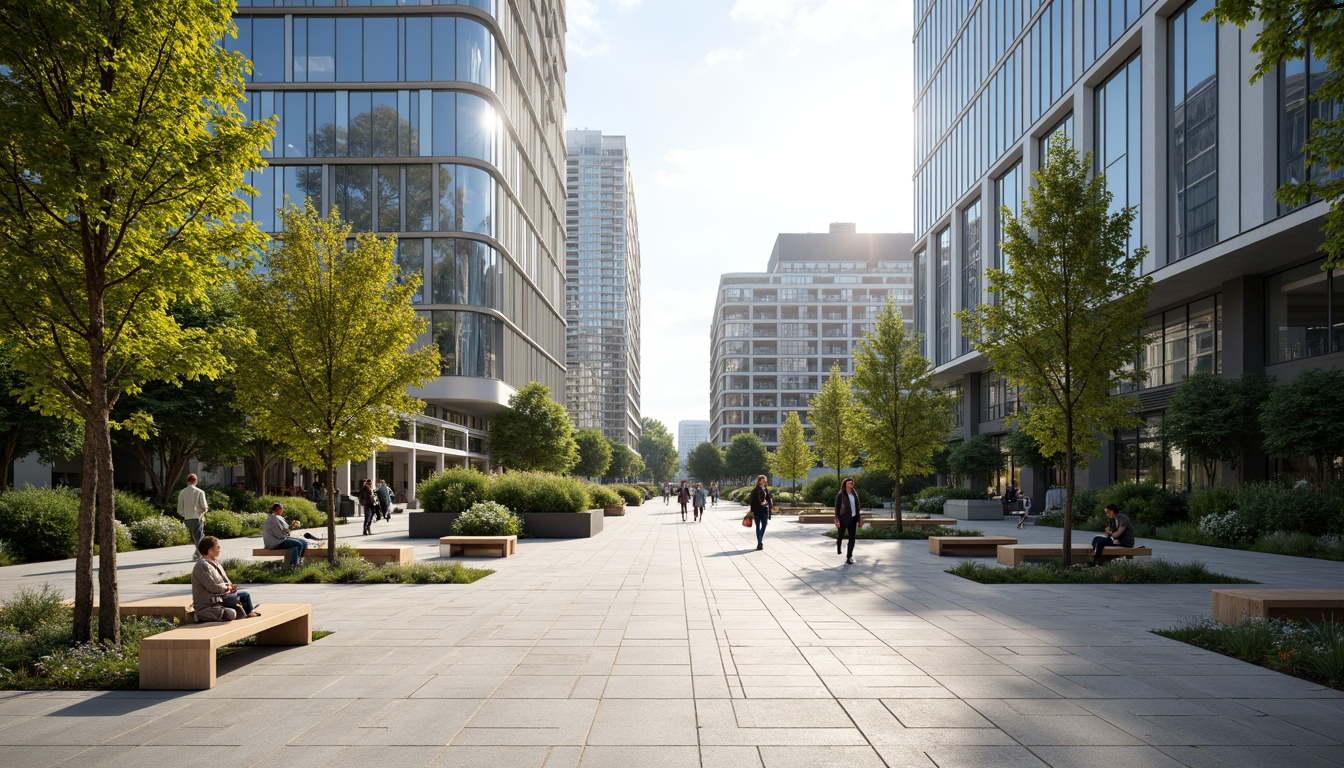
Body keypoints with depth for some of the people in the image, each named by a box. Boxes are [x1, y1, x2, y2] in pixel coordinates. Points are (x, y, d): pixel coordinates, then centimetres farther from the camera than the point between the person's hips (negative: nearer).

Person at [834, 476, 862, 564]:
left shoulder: (854, 494, 8)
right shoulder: (840, 495, -8)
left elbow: (857, 506, 13)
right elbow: (837, 507, -8)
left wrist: (859, 519, 10)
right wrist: (837, 519, -16)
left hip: (853, 519, 4)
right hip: (843, 519, -4)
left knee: (852, 538, -3)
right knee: (841, 535, 13)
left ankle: (849, 557, -1)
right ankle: (838, 547, 46)